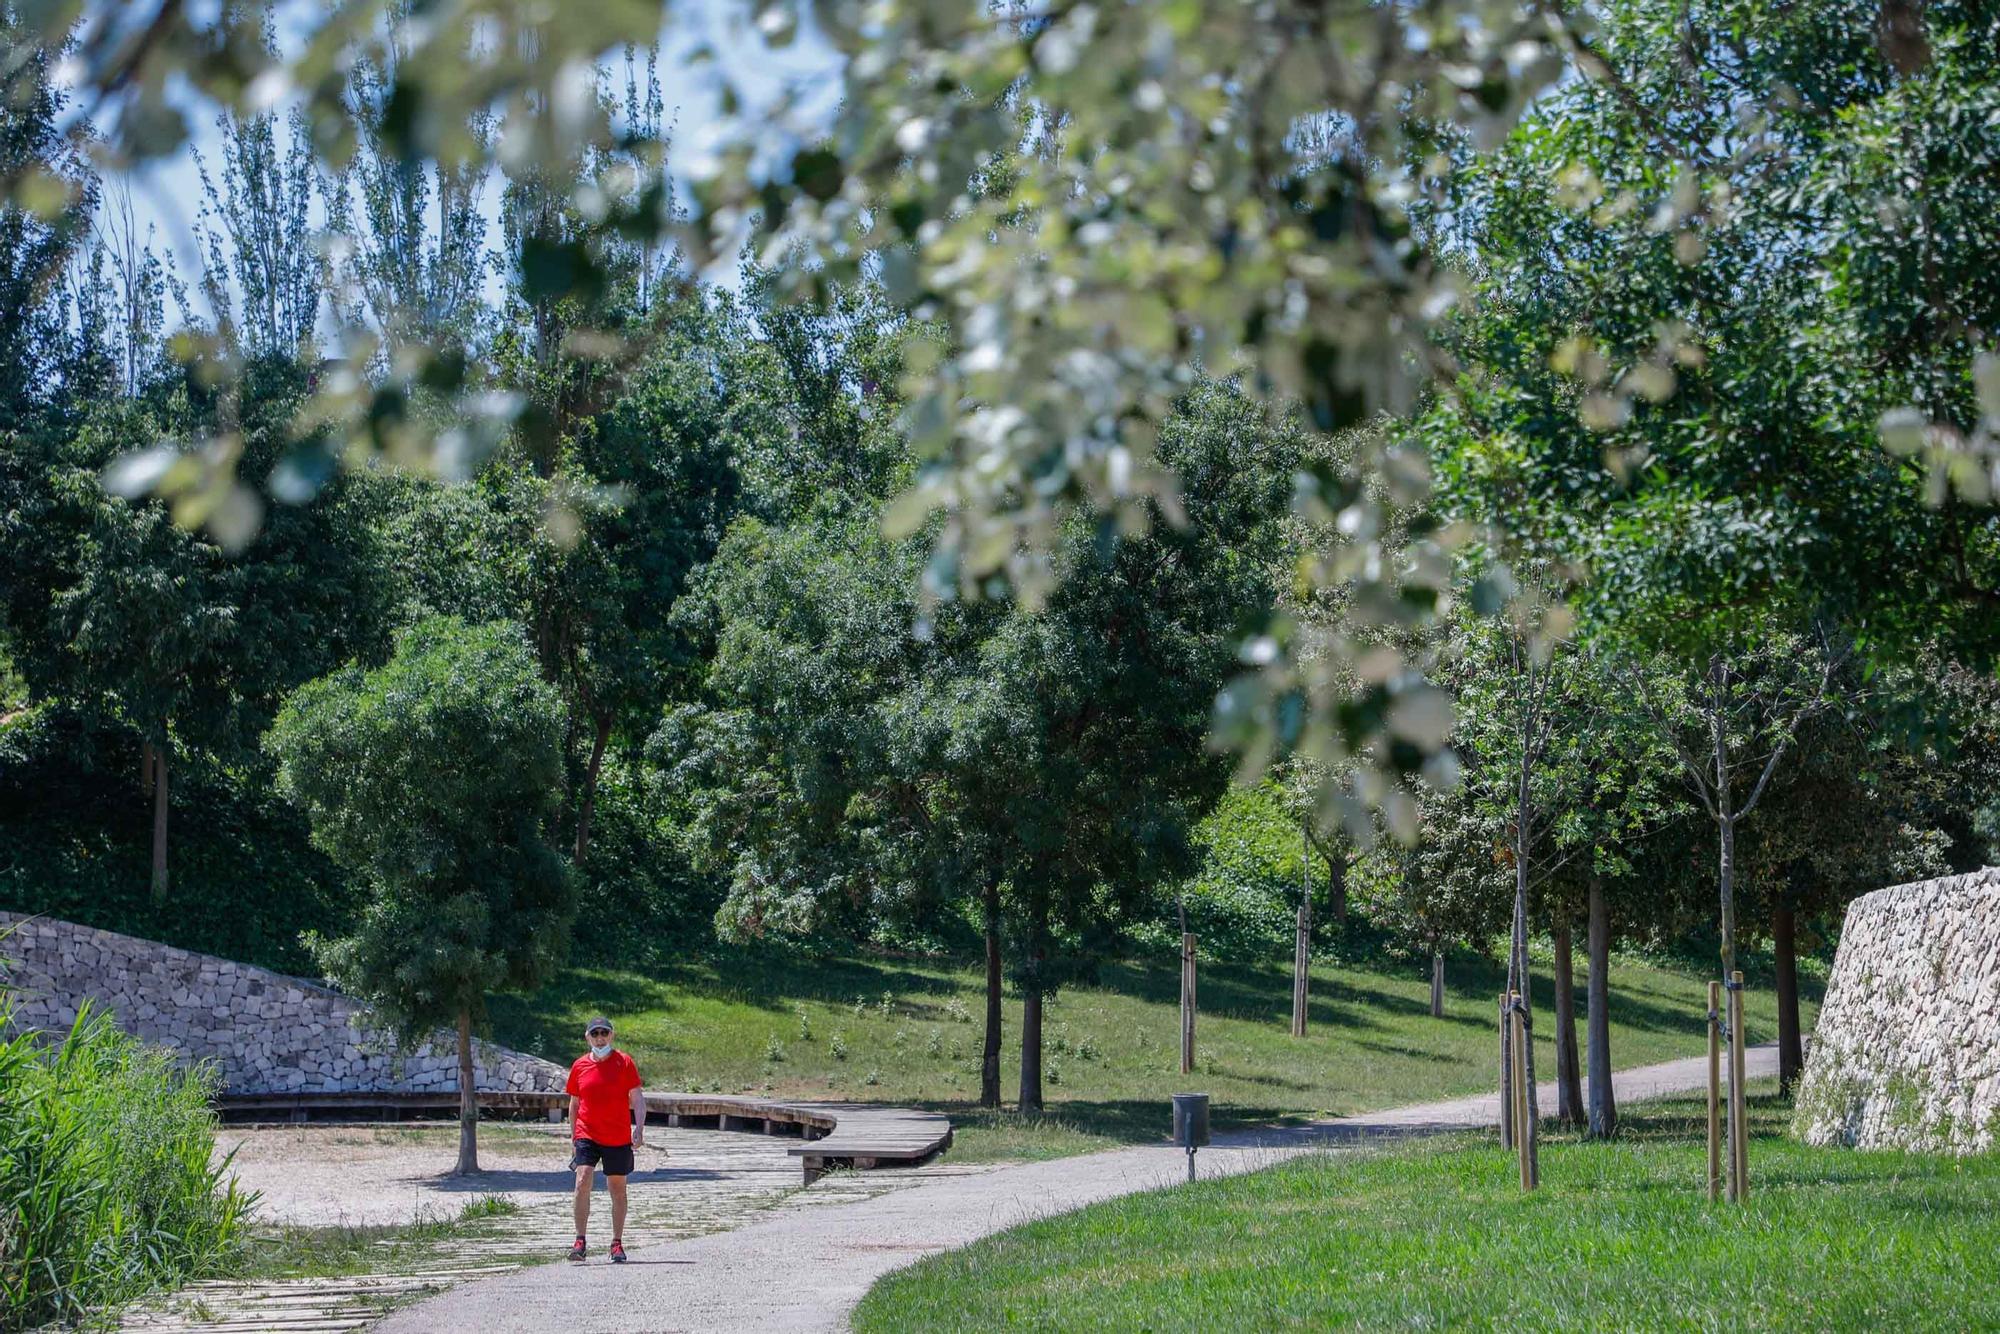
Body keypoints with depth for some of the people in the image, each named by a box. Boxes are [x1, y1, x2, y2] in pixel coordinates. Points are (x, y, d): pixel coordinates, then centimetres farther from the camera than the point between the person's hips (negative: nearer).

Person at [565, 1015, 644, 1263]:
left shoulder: (624, 1062, -1)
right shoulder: (580, 1066, 5)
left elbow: (637, 1098, -1)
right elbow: (574, 1103, 14)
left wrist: (639, 1129, -13)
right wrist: (573, 1138, 13)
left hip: (618, 1138, -1)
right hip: (587, 1135, 1)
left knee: (617, 1189, 7)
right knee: (583, 1182, -17)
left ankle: (617, 1244, 18)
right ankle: (580, 1241, -14)